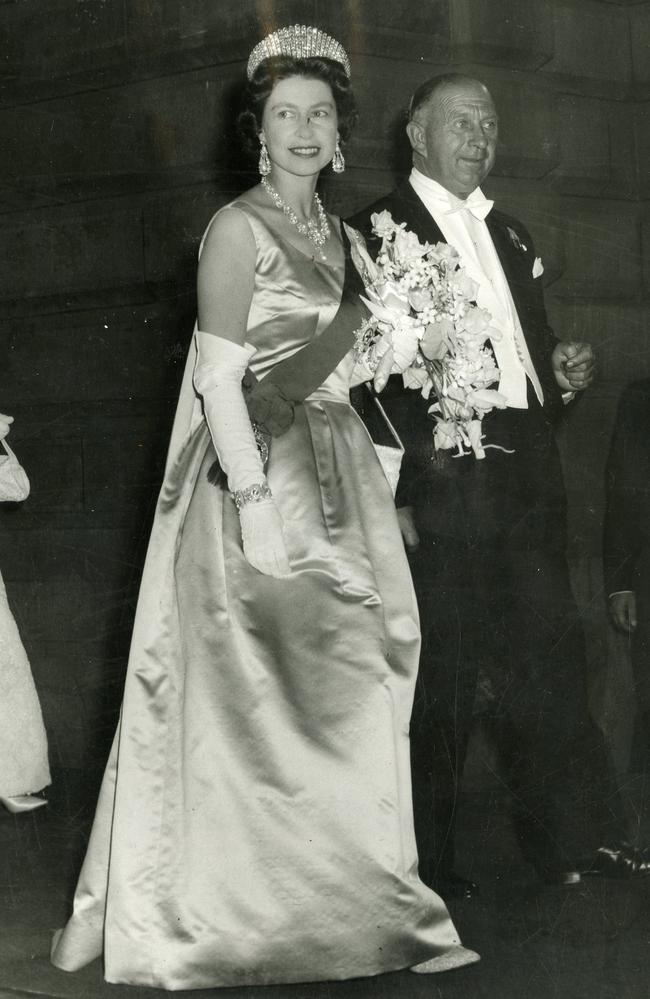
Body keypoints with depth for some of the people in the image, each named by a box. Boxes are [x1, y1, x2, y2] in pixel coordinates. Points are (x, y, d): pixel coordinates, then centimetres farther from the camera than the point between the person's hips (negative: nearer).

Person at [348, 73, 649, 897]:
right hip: (440, 482, -6)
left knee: (548, 658, 9)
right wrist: (397, 493, -16)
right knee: (438, 673, 1)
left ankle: (573, 839, 19)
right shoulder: (377, 234, -3)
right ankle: (426, 859, 13)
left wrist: (561, 374, 5)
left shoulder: (511, 239, 20)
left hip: (526, 480, 7)